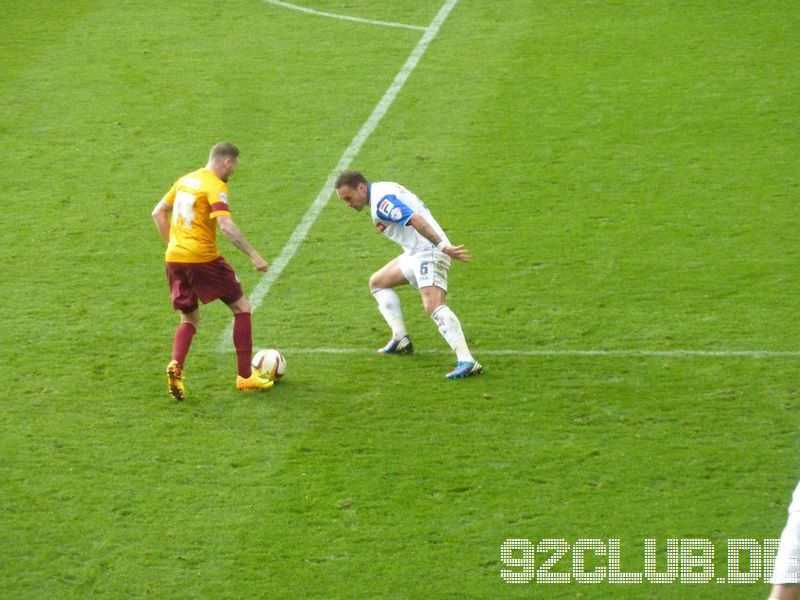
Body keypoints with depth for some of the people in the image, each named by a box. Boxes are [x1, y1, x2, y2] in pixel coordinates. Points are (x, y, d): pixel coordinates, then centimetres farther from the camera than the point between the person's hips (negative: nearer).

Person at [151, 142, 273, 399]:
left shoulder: (185, 180, 14)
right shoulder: (216, 187, -9)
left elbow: (158, 213, 20)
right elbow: (226, 226, -22)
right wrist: (253, 255, -20)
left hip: (174, 259, 7)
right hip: (203, 259, -7)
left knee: (190, 319, 20)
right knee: (241, 308, 9)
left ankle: (176, 365, -8)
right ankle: (245, 376, 8)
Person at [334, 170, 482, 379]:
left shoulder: (381, 200, -18)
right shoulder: (381, 190, 14)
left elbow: (416, 220, -29)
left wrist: (442, 246, -35)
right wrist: (386, 225, -1)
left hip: (428, 251, -11)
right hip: (415, 253, 11)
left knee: (433, 305, -27)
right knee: (377, 282, 23)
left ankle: (467, 362, -36)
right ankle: (400, 339, 19)